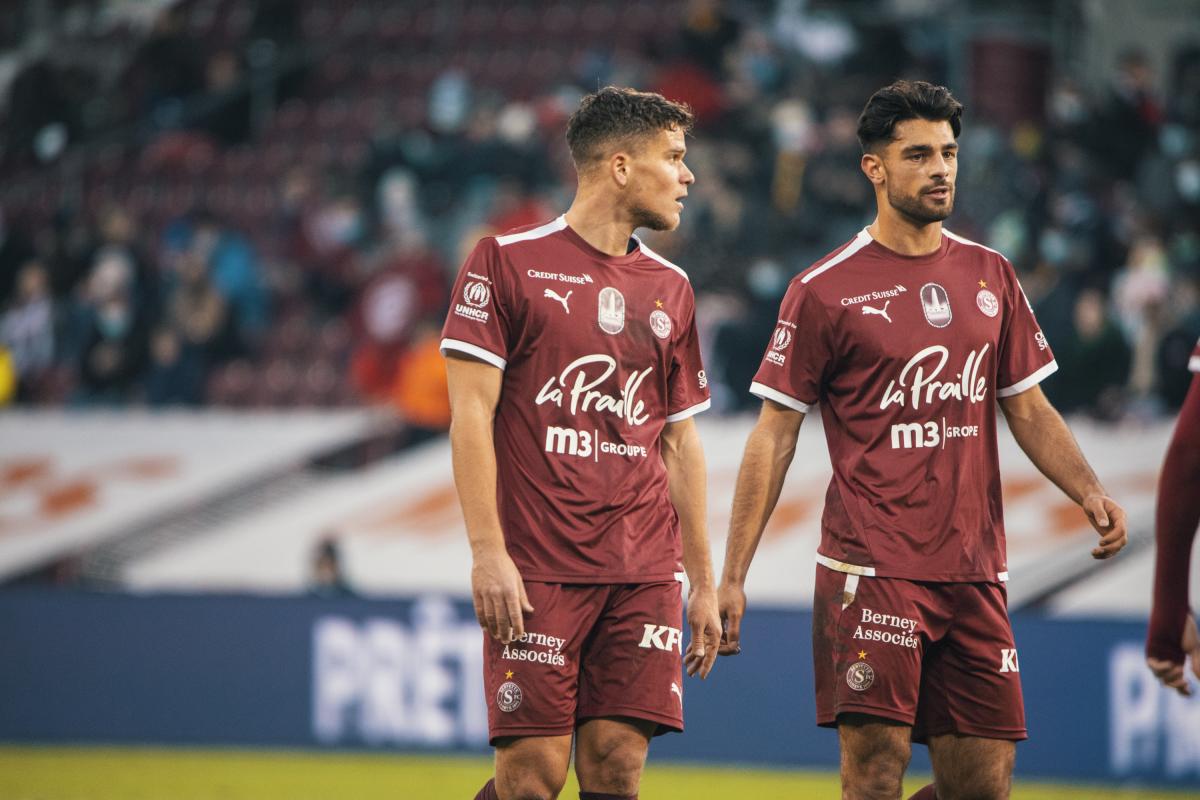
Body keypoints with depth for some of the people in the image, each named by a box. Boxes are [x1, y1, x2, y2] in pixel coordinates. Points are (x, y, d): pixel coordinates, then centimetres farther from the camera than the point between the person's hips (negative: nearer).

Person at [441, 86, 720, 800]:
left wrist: (705, 581, 15)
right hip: (537, 570, -4)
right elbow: (472, 412, -5)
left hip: (644, 573, 5)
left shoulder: (670, 288, 16)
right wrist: (488, 551, -14)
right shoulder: (509, 261, 0)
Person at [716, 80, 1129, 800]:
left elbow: (1028, 409, 18)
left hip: (974, 573, 5)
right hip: (871, 571, -5)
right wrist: (733, 576, -4)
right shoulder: (825, 291, -2)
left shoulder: (991, 277, 12)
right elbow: (775, 435, 0)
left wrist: (1090, 493, -1)